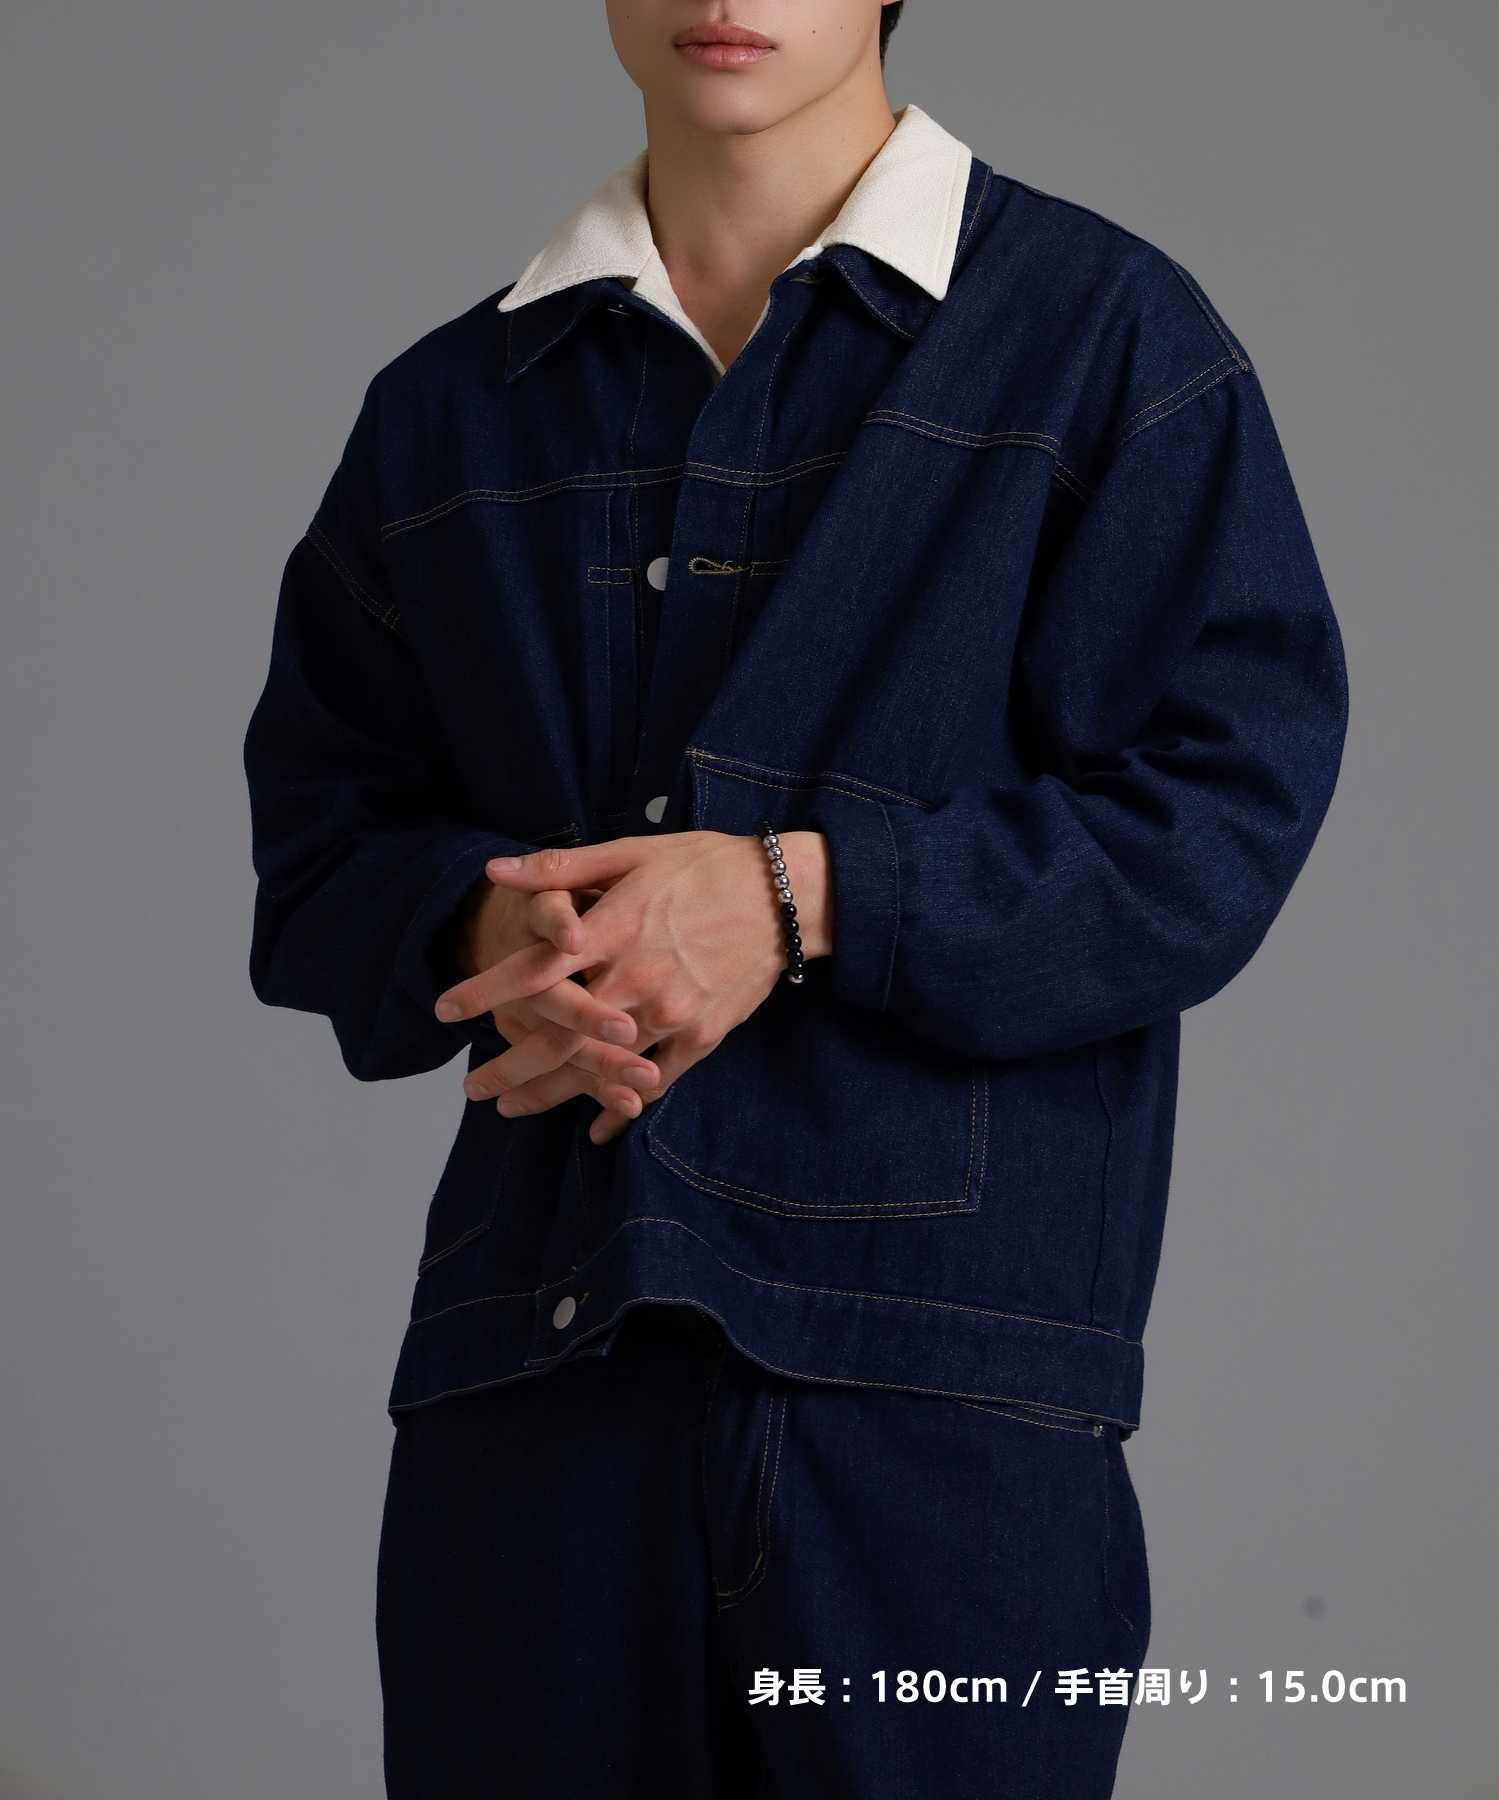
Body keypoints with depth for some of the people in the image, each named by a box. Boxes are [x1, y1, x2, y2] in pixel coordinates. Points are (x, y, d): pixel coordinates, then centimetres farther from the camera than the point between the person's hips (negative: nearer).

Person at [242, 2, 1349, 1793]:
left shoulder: (1107, 335, 3)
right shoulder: (448, 409, 16)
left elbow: (1222, 817, -6)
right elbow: (317, 848, 14)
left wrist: (804, 897, -16)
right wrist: (482, 932, -9)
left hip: (947, 1383, -3)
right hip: (529, 1369, 4)